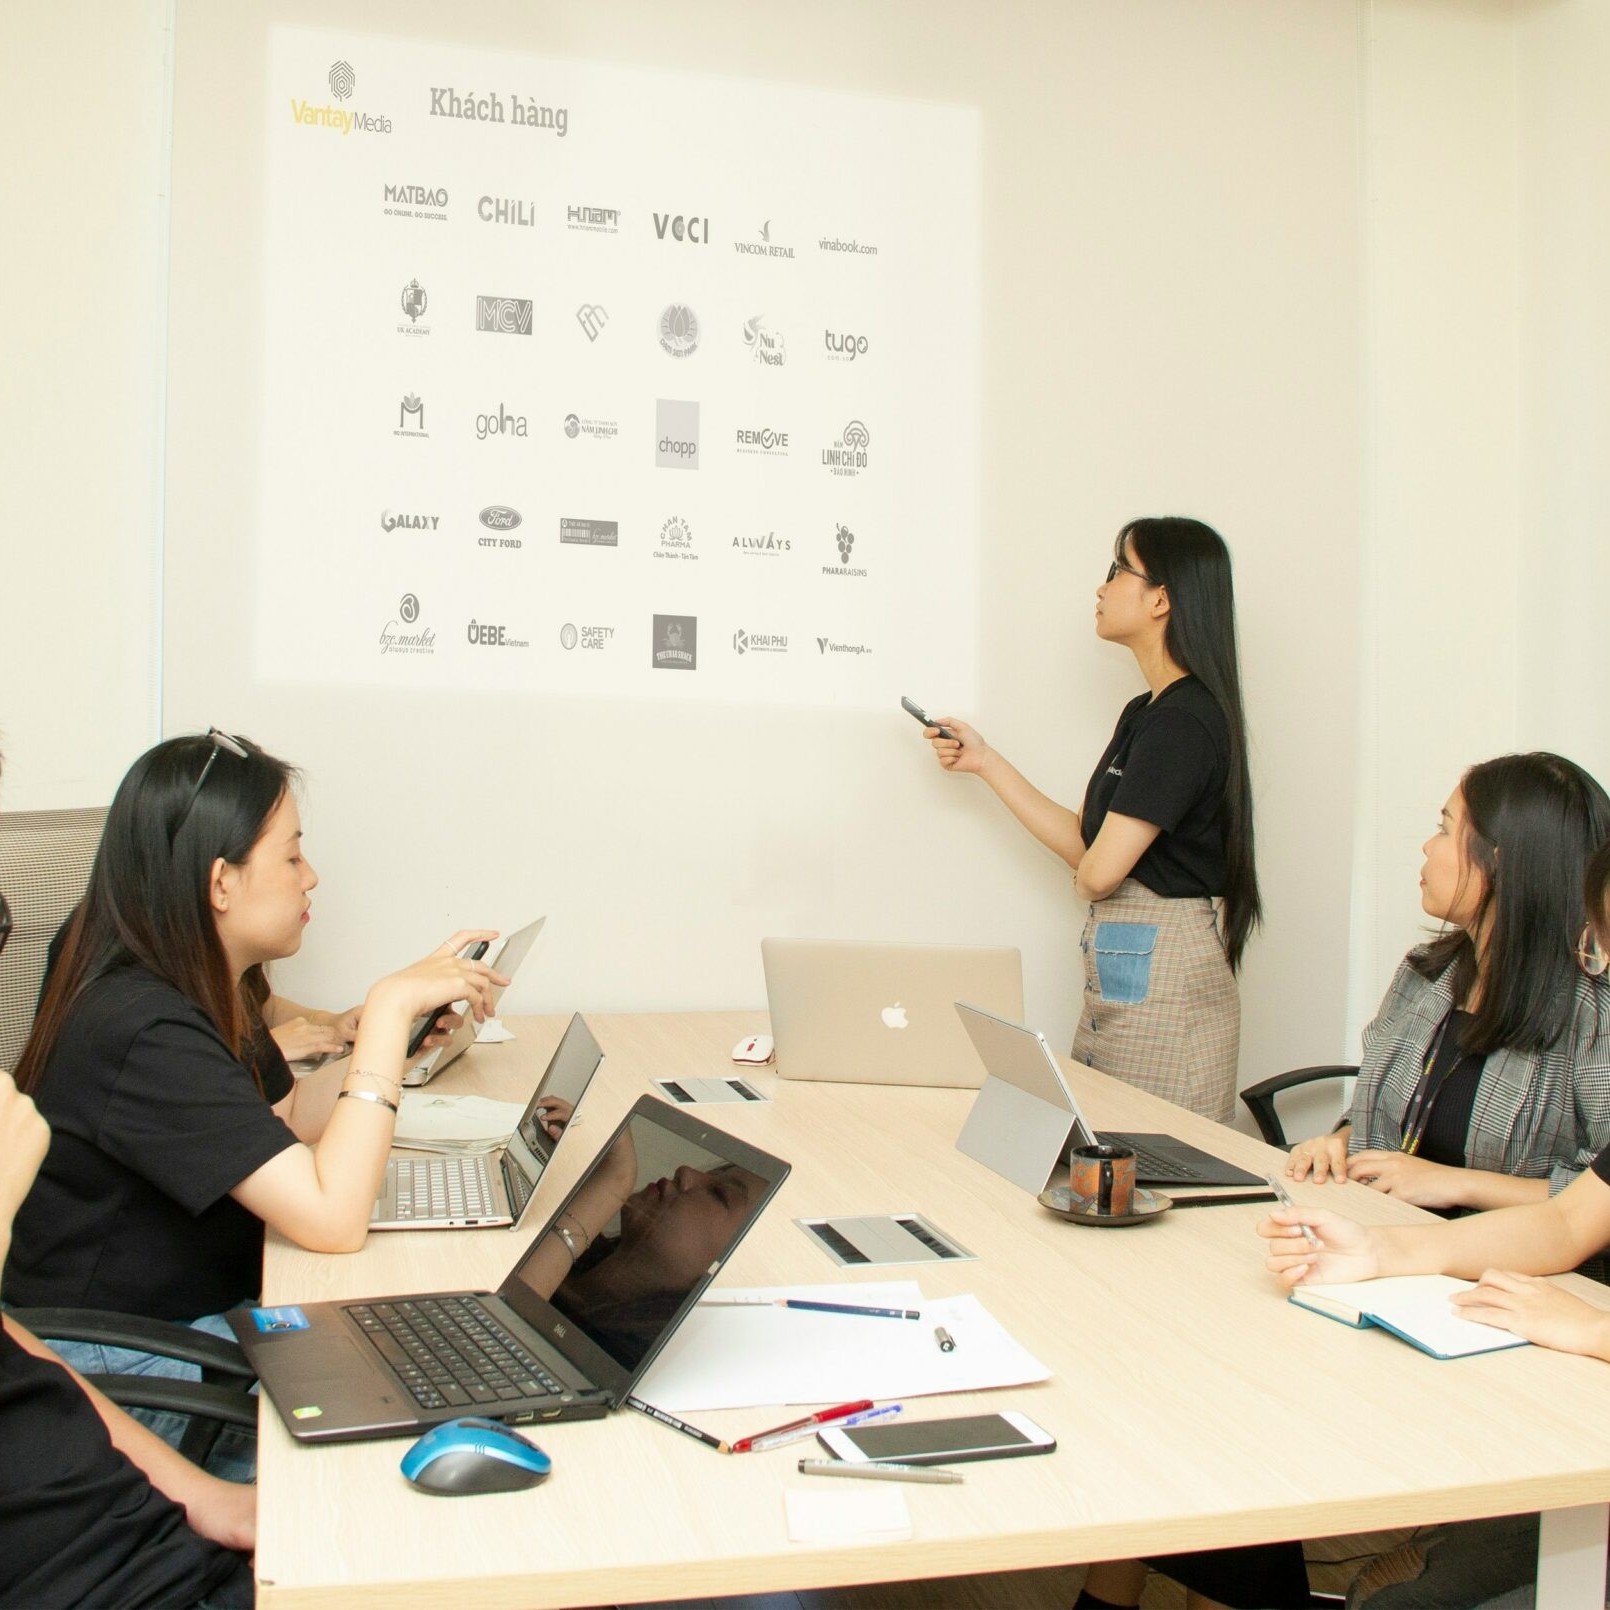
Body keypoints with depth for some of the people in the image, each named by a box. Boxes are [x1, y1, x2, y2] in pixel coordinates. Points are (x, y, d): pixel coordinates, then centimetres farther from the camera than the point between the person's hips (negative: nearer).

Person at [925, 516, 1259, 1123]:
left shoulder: (1184, 718, -17)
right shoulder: (1145, 711, 13)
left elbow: (1097, 874, -21)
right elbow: (1085, 844, 14)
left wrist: (1086, 875, 3)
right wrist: (986, 761, 16)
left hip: (1164, 984, -9)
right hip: (1119, 979, 9)